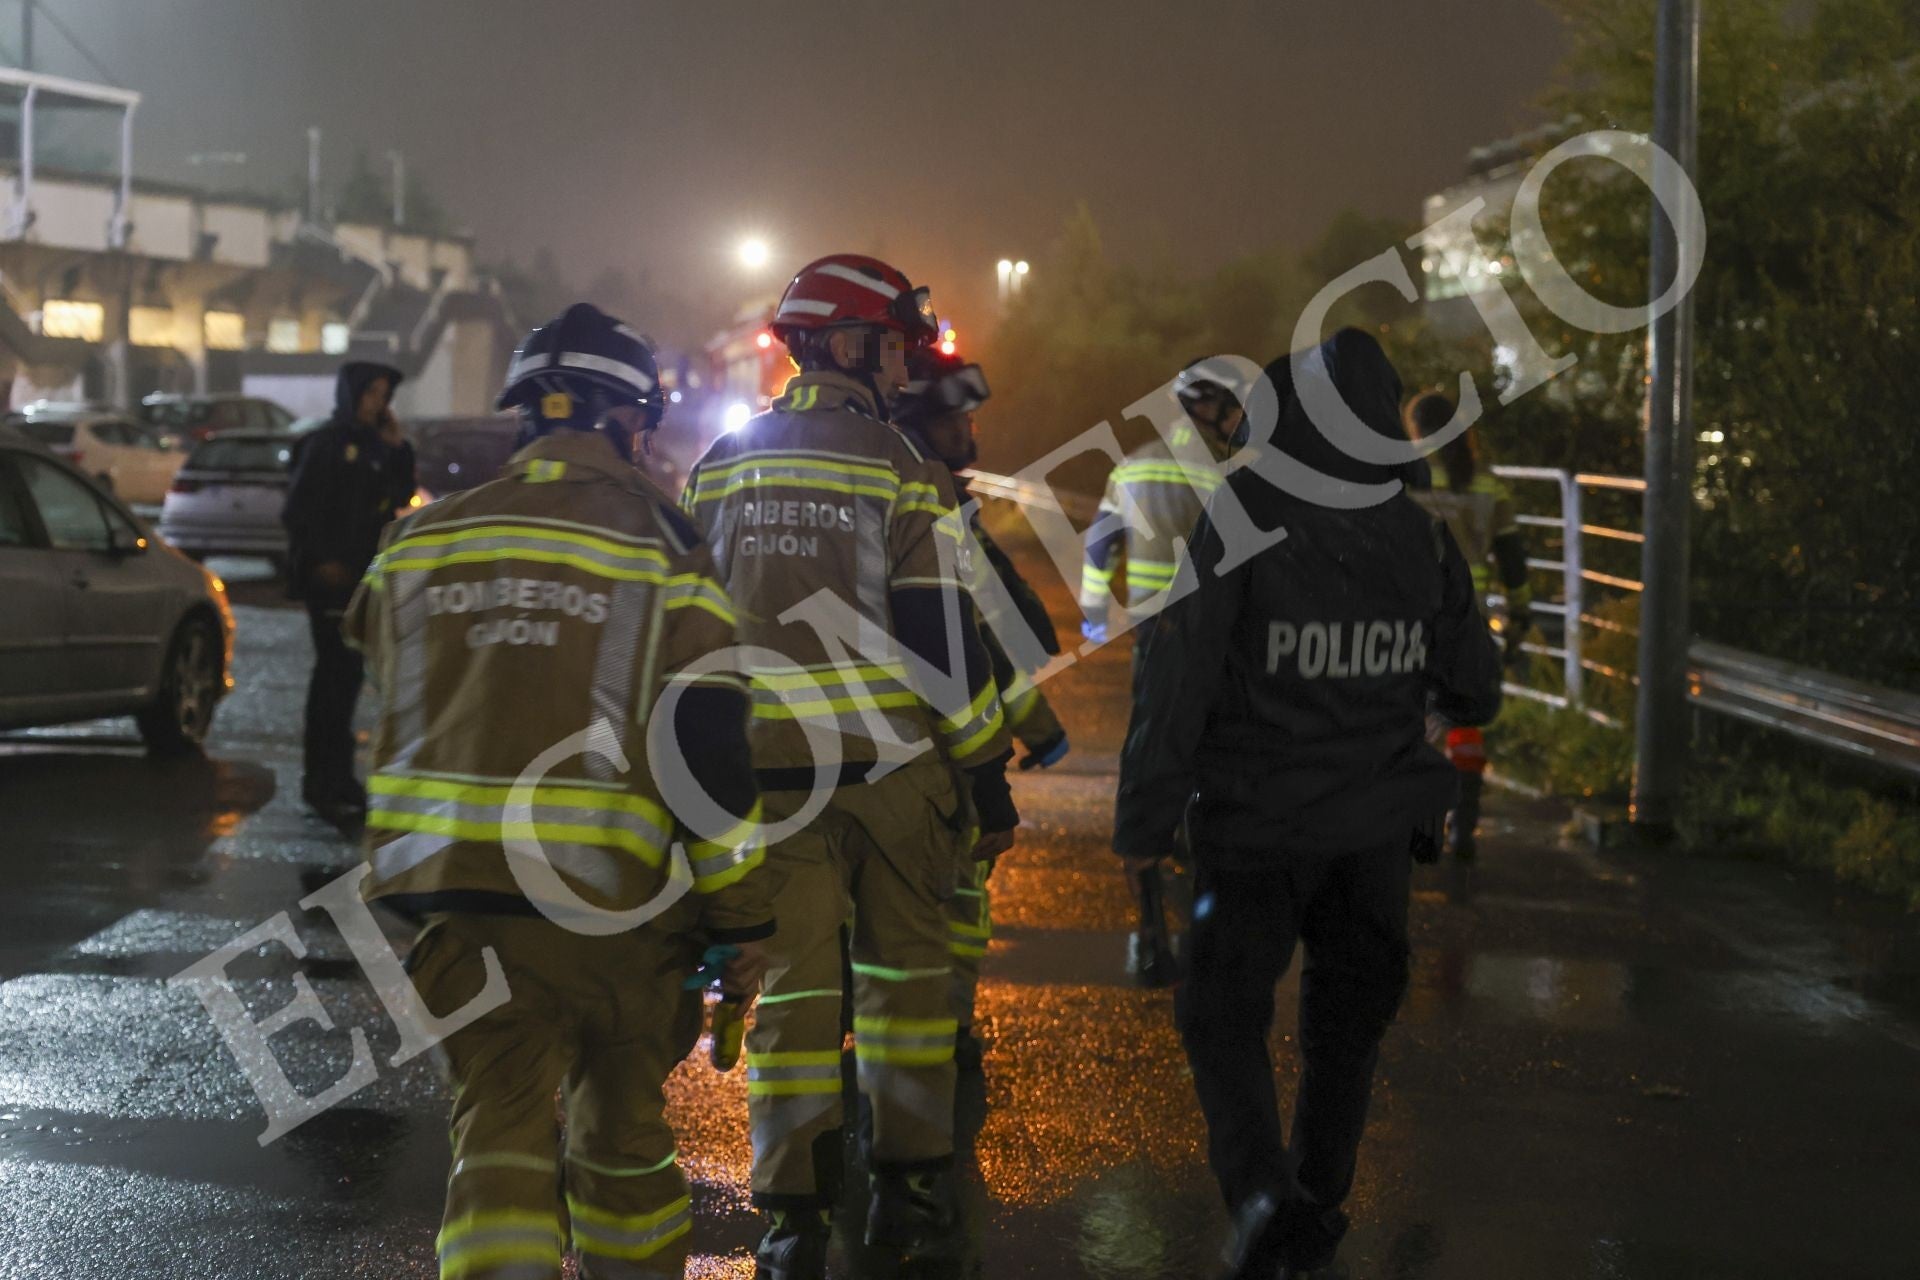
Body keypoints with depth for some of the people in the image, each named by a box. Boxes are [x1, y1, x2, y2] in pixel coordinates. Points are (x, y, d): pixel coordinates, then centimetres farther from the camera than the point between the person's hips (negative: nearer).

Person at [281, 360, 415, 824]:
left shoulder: (377, 447, 15)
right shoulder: (326, 444, -6)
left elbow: (401, 499, 9)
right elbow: (298, 509, -9)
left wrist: (398, 448, 0)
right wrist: (321, 561, -13)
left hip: (363, 576, 7)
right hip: (330, 577, -7)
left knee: (345, 674, 10)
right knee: (336, 673, -10)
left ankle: (332, 779, 15)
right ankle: (326, 782, -8)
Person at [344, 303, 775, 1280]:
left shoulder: (422, 539, 9)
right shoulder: (658, 544, -4)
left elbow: (395, 712, 18)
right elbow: (707, 742, -7)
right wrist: (740, 916, -2)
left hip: (455, 886, 2)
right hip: (614, 896, -2)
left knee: (499, 1118, 0)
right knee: (621, 1117, 18)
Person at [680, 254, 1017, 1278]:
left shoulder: (718, 469, 8)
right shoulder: (901, 472, -6)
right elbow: (943, 638, -9)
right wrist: (988, 774, -3)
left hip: (770, 771, 3)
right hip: (894, 763, -3)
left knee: (790, 981, 4)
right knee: (903, 965, 12)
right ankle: (907, 1187, 19)